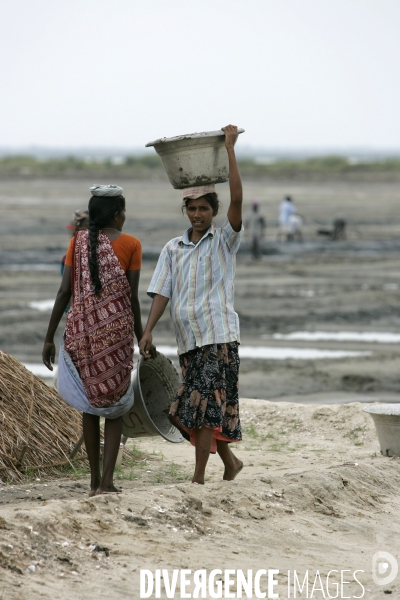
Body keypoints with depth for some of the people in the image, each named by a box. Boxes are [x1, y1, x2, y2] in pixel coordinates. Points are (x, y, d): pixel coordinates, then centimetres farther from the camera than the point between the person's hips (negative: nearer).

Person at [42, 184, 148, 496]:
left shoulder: (79, 241, 5)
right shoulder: (130, 244, -1)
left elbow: (65, 291, 0)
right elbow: (132, 298, -3)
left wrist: (50, 337, 3)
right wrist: (141, 338, 8)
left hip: (81, 329, 3)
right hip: (116, 329, -3)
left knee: (90, 402, 16)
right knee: (116, 403, 7)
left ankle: (95, 479, 18)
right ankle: (107, 479, -6)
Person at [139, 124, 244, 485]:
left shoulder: (224, 241, 1)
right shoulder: (173, 249, 12)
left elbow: (237, 199, -13)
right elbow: (162, 293, 6)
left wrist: (230, 149, -15)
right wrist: (148, 331, -7)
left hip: (219, 334, -5)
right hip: (189, 339, 5)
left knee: (206, 404, -13)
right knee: (197, 409, 8)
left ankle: (199, 477, -12)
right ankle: (230, 462, 26)